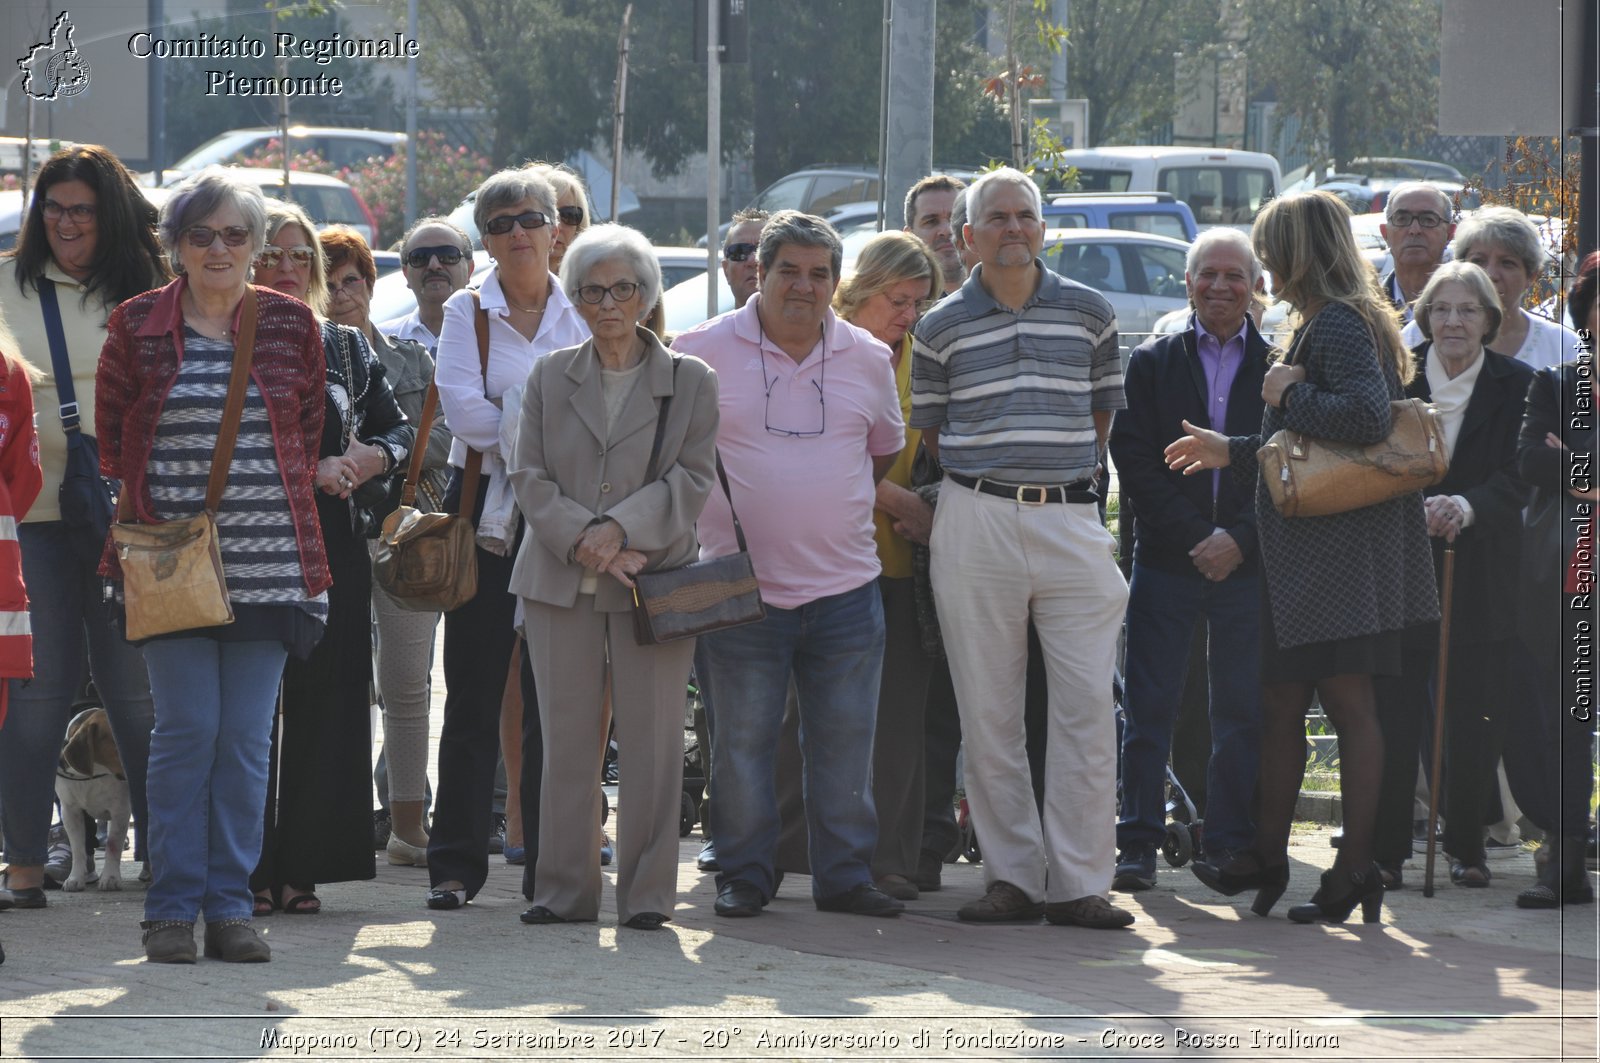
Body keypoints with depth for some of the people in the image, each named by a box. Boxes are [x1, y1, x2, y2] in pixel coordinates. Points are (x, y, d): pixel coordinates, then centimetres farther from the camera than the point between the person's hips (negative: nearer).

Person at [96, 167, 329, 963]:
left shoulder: (291, 324, 8)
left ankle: (230, 904, 8)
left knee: (247, 738, 1)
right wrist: (142, 521, 3)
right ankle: (172, 906, 1)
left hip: (268, 562, 1)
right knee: (186, 728, -6)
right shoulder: (137, 327, 5)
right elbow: (110, 440, 10)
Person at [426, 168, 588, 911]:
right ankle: (455, 863, 0)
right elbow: (463, 411, -9)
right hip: (487, 515, -1)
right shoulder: (467, 312, 3)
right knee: (475, 692, -3)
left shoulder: (582, 316, 8)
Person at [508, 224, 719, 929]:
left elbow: (693, 479, 0)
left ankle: (646, 892, 2)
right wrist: (581, 539, -11)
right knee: (567, 738, 2)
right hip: (561, 582, 2)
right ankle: (566, 889, 8)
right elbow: (529, 474, 5)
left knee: (651, 740, -3)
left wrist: (621, 528, -14)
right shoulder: (550, 378, 12)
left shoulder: (690, 382, 6)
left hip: (654, 577, -2)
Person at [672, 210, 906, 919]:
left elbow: (886, 450, 24)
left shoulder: (867, 359, 8)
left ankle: (845, 874, 12)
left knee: (845, 740, 4)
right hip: (741, 587, -2)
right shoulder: (704, 351, -1)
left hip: (846, 588, 2)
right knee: (743, 740, 1)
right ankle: (744, 876, 11)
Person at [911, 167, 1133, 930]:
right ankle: (1012, 877, 7)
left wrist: (1066, 475, 10)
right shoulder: (941, 327, 5)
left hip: (1071, 520, 1)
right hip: (976, 522, 0)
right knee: (988, 714, 1)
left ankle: (1078, 882, -2)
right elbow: (931, 432, 11)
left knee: (1086, 708, -5)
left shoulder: (1089, 314, 8)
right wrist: (984, 479, 2)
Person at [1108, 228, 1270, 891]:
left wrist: (1240, 539, -10)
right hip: (1166, 559, 0)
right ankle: (1138, 844, 3)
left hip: (1246, 563, 0)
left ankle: (1232, 846, 7)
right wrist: (1196, 537, -10)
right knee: (1149, 709, -1)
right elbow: (1135, 461, -1)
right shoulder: (1153, 363, 7)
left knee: (1242, 712, 2)